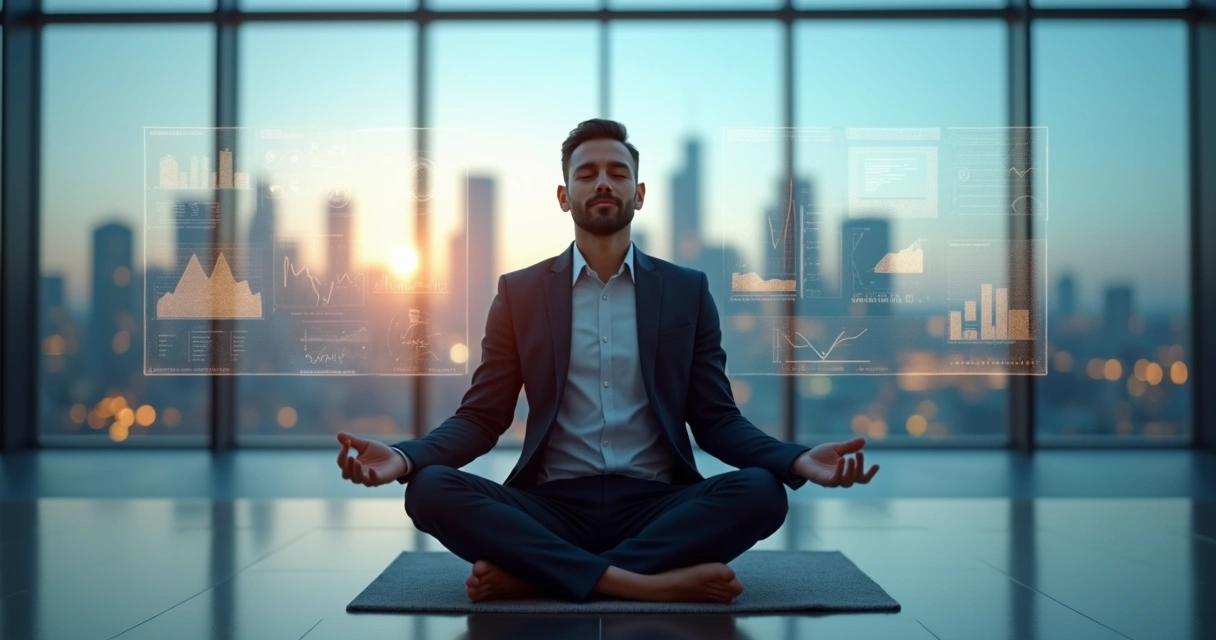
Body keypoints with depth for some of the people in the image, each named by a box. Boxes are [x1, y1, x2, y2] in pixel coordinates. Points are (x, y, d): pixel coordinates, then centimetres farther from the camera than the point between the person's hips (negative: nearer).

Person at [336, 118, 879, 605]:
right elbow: (481, 417, 5)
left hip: (657, 507, 1)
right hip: (551, 507, 0)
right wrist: (403, 457, -16)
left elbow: (717, 420, 7)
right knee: (431, 490, -26)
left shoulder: (687, 290, 10)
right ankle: (650, 583, -30)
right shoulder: (519, 293, 10)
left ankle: (528, 575, -26)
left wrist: (799, 460, -14)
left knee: (762, 492, -28)